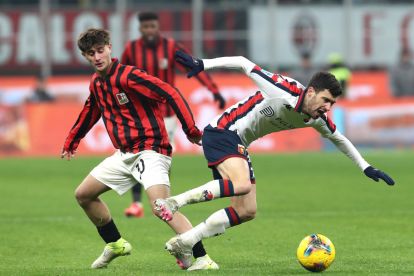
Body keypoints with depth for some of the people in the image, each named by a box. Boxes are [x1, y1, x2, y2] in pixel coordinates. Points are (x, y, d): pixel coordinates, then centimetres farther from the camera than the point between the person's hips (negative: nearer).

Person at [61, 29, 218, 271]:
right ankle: (116, 244, 30)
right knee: (83, 194, 14)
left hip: (150, 150, -9)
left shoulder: (128, 76, -17)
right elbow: (90, 113, 30)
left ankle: (202, 258, -29)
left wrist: (191, 130, -30)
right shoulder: (96, 83, 8)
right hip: (125, 155, 9)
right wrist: (71, 142, 42)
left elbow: (172, 94, -23)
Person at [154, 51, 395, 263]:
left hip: (239, 146, 9)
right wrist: (202, 65, -20)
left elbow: (339, 138, 20)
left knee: (247, 211, 5)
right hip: (222, 132, -9)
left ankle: (183, 243, 9)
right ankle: (174, 202, -27)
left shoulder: (317, 119, -1)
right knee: (242, 184, -34)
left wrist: (366, 167, 19)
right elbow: (244, 63, -16)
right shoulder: (285, 90, -23)